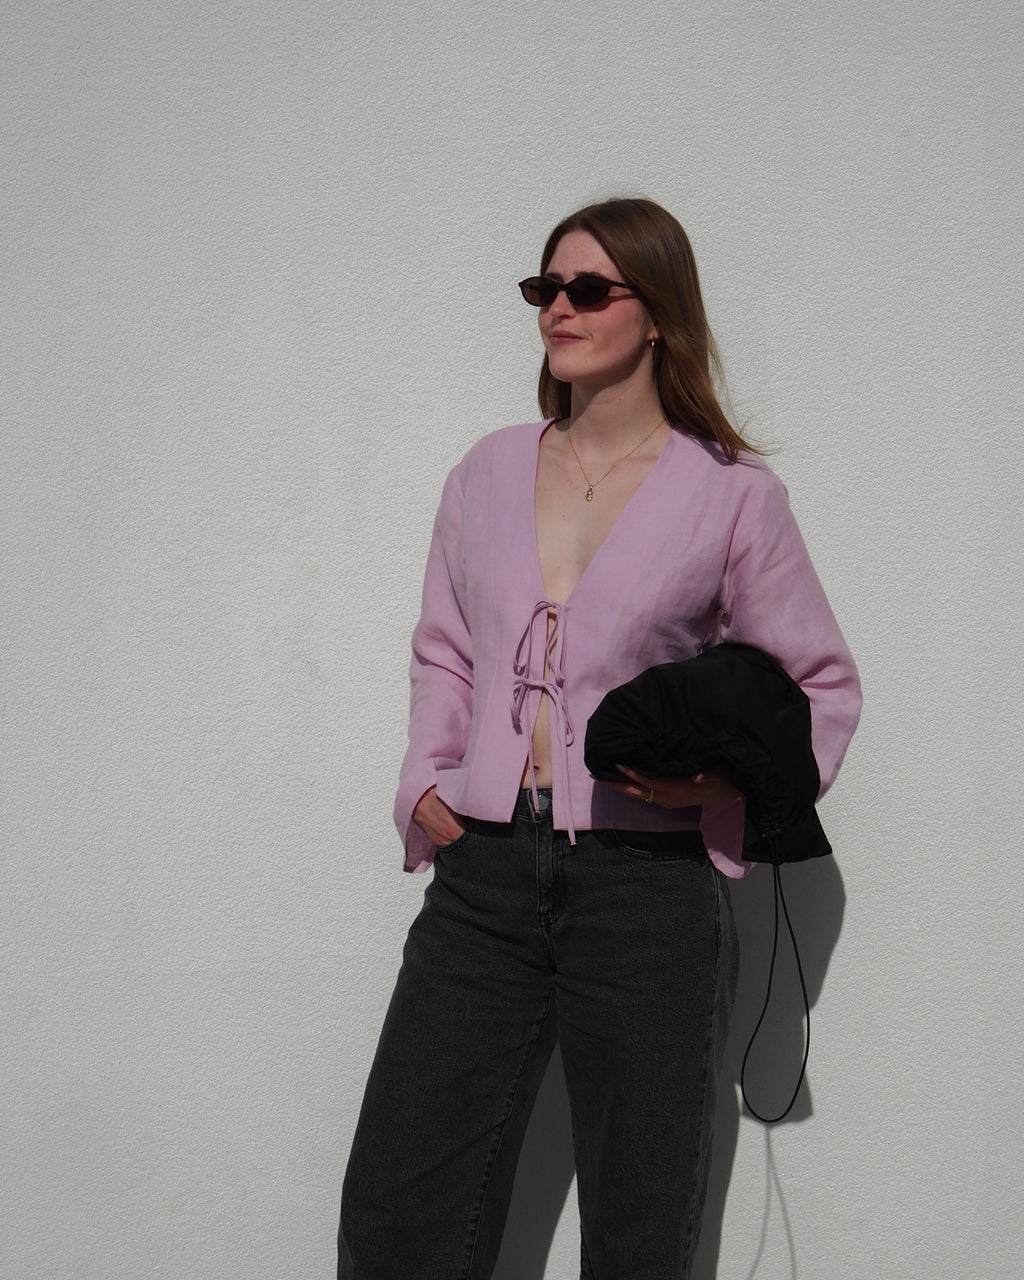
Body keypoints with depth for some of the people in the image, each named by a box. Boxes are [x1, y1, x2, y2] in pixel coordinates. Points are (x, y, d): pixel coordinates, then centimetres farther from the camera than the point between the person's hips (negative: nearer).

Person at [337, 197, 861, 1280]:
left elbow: (824, 684, 6)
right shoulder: (486, 473, 11)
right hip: (483, 873, 3)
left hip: (647, 878, -3)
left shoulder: (730, 494, 0)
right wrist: (425, 783, 6)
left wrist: (731, 782, -10)